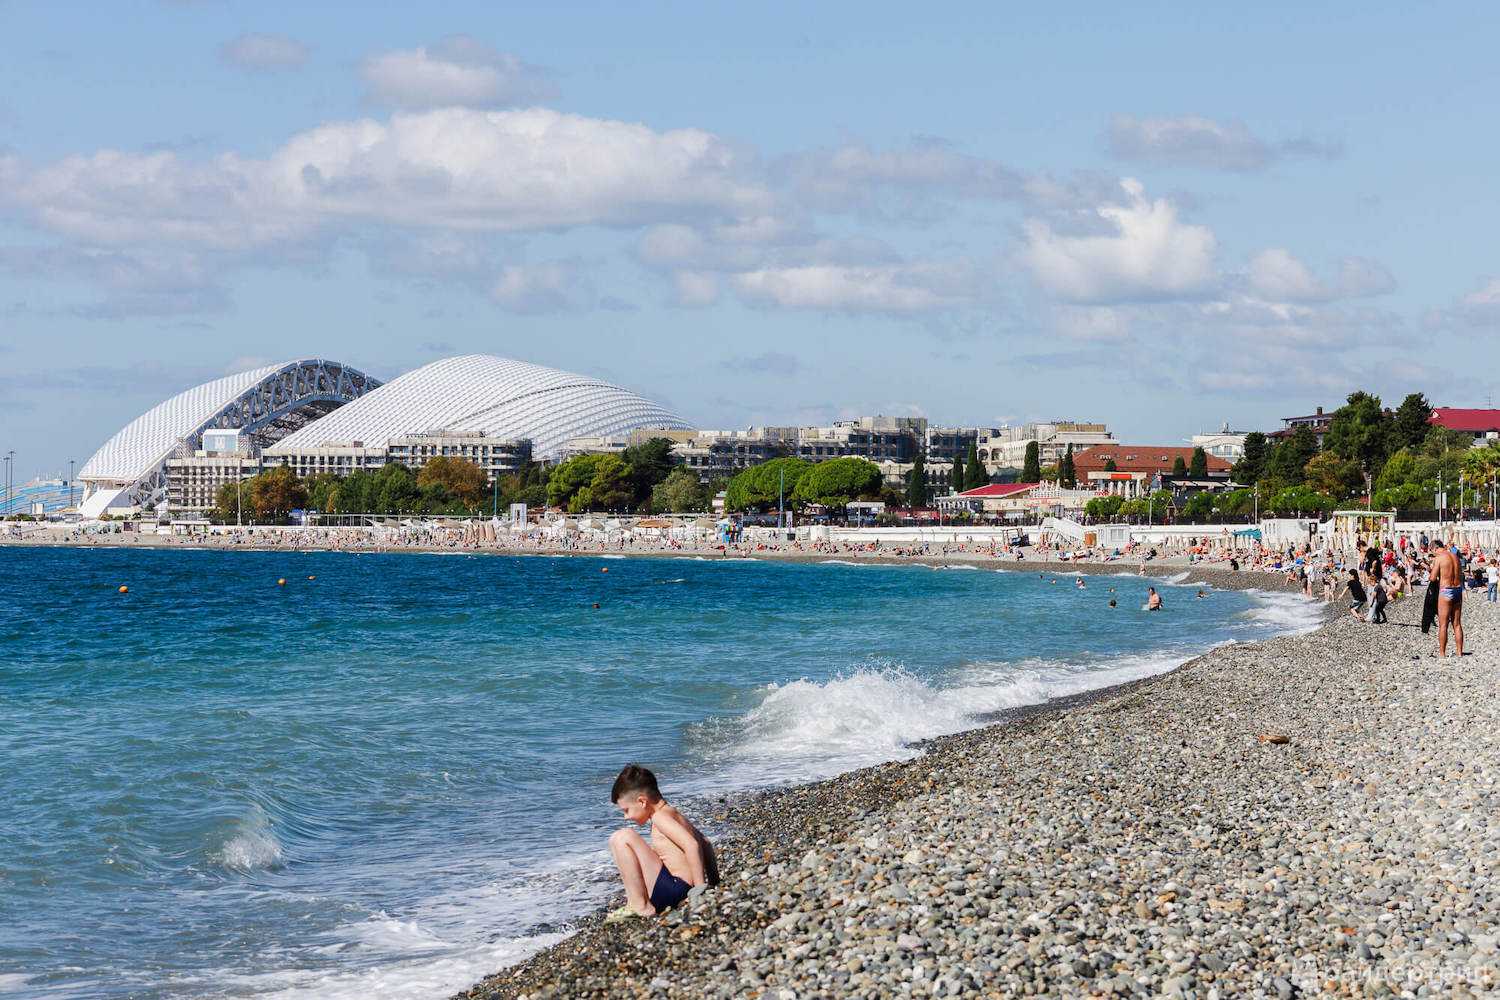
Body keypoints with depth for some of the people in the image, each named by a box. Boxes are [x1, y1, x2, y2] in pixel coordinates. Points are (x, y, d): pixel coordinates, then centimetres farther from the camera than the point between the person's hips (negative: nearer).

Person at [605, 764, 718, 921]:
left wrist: (700, 890, -23)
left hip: (676, 889, -11)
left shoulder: (660, 816, -12)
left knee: (622, 838, -15)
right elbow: (704, 843, 24)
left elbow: (692, 845, -24)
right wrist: (714, 882, 24)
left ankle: (640, 906, -12)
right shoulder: (672, 814, 18)